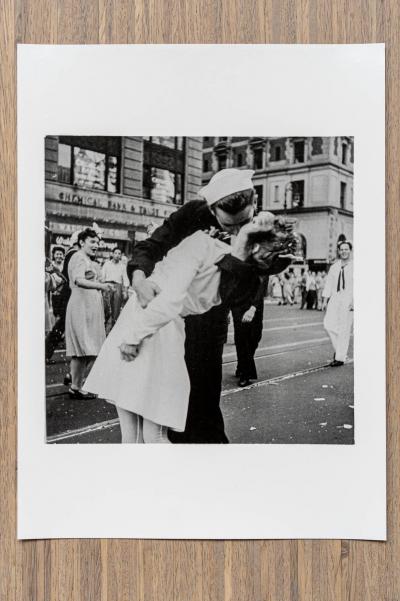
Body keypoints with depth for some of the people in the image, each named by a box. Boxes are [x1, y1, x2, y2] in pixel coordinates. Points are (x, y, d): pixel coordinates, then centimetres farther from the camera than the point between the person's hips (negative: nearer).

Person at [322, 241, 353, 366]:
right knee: (328, 324, -6)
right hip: (335, 298, 4)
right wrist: (325, 300, 8)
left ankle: (340, 358, 5)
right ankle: (338, 347, 18)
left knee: (344, 329, -3)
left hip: (348, 299, -4)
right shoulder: (334, 267, 14)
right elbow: (329, 284, 15)